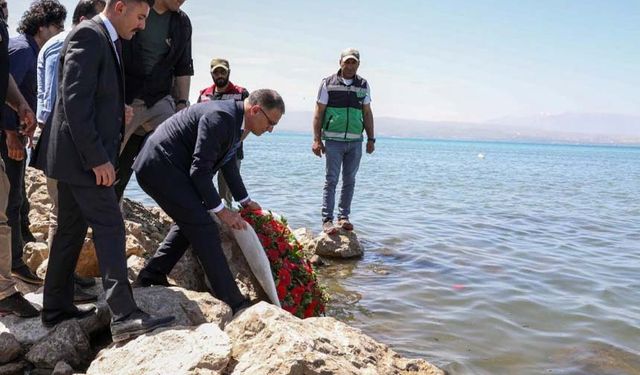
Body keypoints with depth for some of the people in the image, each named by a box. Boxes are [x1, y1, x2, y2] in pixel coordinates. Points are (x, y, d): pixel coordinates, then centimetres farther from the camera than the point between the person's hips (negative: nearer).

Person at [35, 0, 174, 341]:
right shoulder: (88, 35, -13)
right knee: (109, 227, -12)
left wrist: (119, 113, 6)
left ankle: (56, 306, 26)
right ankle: (124, 316, -11)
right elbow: (75, 101, -21)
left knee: (72, 229, 15)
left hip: (78, 156, 10)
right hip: (82, 155, -10)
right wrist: (98, 158, -23)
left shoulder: (108, 40, 16)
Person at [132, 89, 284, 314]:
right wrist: (220, 210, -16)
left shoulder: (235, 120, 9)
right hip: (160, 167, -11)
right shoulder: (220, 117, -22)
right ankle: (234, 304, -7)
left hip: (157, 166, 11)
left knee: (191, 220, 20)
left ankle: (150, 277, 26)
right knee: (203, 226, -11)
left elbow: (228, 164, 23)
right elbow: (199, 169, -23)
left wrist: (245, 200, 29)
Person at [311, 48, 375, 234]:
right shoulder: (328, 84, 1)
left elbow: (367, 114, 14)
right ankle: (327, 220, -1)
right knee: (331, 181, -4)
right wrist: (316, 139, -5)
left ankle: (344, 217, 17)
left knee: (349, 181, 7)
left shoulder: (363, 85, 10)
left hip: (355, 142, 3)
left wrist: (371, 139, 10)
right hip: (333, 140, -3)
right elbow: (318, 113, 1)